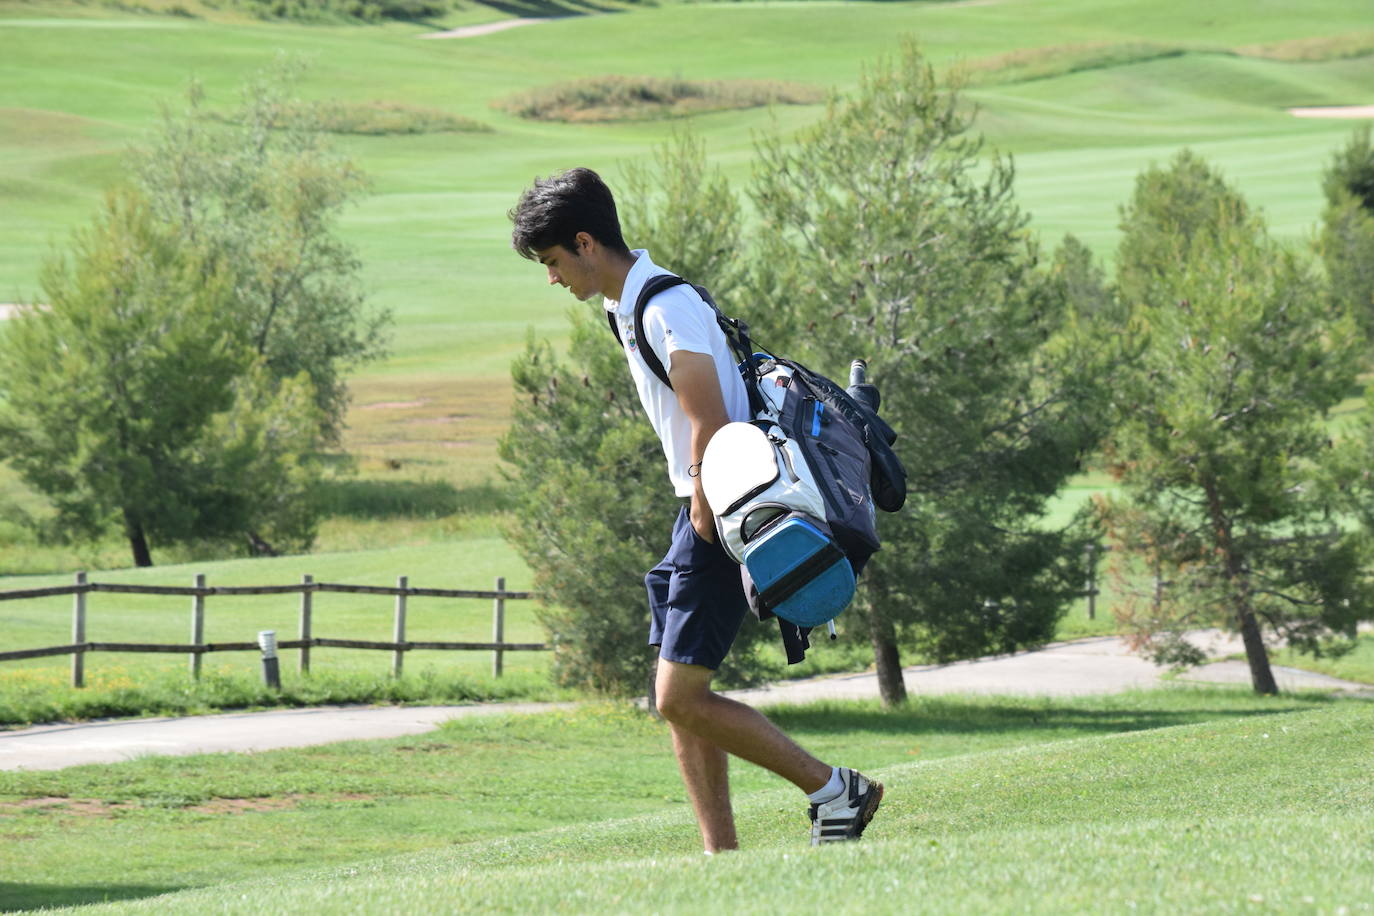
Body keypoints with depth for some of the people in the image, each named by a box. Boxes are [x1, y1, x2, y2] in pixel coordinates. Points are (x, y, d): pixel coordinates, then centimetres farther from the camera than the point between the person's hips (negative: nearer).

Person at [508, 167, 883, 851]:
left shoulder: (667, 308, -18)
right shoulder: (628, 306, 15)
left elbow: (711, 426, -22)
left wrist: (703, 525, -16)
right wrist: (693, 528, 19)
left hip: (721, 516, -10)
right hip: (701, 512, 10)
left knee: (681, 698, -11)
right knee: (679, 699, 7)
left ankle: (834, 790, -3)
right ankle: (723, 856, 8)